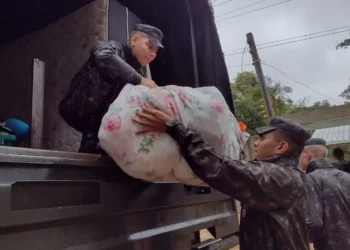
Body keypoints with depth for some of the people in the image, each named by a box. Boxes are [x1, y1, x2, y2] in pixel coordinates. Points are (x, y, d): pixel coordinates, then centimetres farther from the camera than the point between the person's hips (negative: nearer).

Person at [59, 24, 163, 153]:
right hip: (82, 113, -6)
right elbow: (103, 56, -37)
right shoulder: (113, 48, -10)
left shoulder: (140, 71, 11)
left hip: (103, 119, 6)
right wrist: (139, 80, -39)